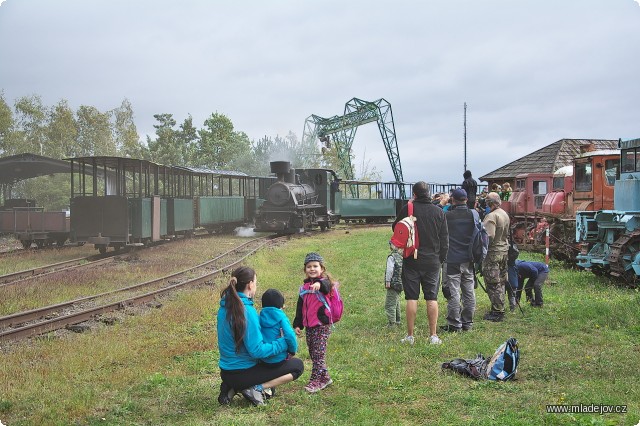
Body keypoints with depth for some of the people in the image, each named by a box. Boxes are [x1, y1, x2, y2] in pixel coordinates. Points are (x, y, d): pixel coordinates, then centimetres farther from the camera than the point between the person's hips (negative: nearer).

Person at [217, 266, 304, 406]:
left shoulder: (225, 307, 3)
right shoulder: (247, 311, -23)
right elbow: (257, 351, -24)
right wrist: (284, 343, -15)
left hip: (226, 372, 8)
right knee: (297, 365, 2)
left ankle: (232, 387, 13)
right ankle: (256, 388, -9)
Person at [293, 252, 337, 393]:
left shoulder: (324, 283, -8)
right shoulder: (305, 286, 12)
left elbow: (327, 286, -36)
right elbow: (300, 307, 18)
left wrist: (319, 284, -59)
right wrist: (297, 324, 13)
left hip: (322, 325, -8)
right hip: (309, 326, 8)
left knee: (318, 354, -7)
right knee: (313, 354, 14)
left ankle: (316, 380, -1)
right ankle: (325, 377, 26)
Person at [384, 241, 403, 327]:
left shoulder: (392, 257, -14)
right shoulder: (402, 256, 8)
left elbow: (390, 270, -19)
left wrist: (388, 281, -16)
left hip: (394, 283, -8)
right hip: (400, 283, 8)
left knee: (390, 304, -4)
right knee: (396, 303, 21)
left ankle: (392, 323, -6)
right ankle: (397, 321, 29)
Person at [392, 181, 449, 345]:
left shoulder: (407, 209, -9)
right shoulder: (439, 211, 1)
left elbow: (395, 228, 7)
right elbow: (445, 239, 5)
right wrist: (442, 259, 15)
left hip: (412, 260, -2)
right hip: (433, 261, 2)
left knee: (411, 298, 3)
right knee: (432, 298, 7)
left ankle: (410, 336, 6)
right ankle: (433, 335, 8)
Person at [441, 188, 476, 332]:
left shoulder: (447, 215, -12)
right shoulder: (474, 214, 1)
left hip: (452, 260, -4)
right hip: (469, 260, 4)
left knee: (453, 292, 0)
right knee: (469, 292, 11)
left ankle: (454, 324, 3)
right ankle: (467, 323, 17)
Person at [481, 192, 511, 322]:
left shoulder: (491, 216, -19)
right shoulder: (505, 214, 11)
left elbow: (489, 236, -25)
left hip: (493, 253, -9)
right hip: (504, 250, 9)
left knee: (492, 283, -4)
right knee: (501, 281, 16)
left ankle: (497, 312, -2)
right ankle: (500, 309, 23)